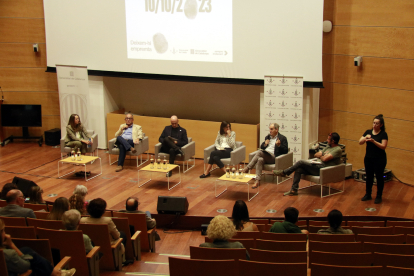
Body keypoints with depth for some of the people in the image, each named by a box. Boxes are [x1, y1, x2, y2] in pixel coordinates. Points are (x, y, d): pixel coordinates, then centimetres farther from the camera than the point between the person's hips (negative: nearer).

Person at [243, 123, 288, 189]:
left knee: (259, 152, -31)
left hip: (273, 157, -5)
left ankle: (247, 168, -28)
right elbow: (261, 147, 24)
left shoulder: (282, 138, 6)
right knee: (260, 160, -33)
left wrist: (279, 145, -19)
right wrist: (265, 144, 1)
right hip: (264, 156, 5)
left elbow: (285, 151, -1)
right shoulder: (268, 137, 24)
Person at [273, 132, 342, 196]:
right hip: (318, 167, 9)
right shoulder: (328, 147, 22)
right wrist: (322, 155, 0)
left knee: (301, 162, -16)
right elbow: (316, 155, 22)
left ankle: (284, 172, 0)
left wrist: (320, 156, 3)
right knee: (298, 169, -11)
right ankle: (294, 190, -12)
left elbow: (325, 159, -19)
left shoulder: (338, 150, -9)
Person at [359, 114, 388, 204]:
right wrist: (365, 138, -21)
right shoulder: (368, 132, 4)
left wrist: (373, 141, -29)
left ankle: (379, 196, 15)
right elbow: (360, 142, -1)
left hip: (379, 159, -4)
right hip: (368, 158, 4)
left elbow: (383, 146, -18)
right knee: (369, 176, 12)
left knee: (379, 177, 5)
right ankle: (368, 194, 24)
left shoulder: (383, 134, -9)